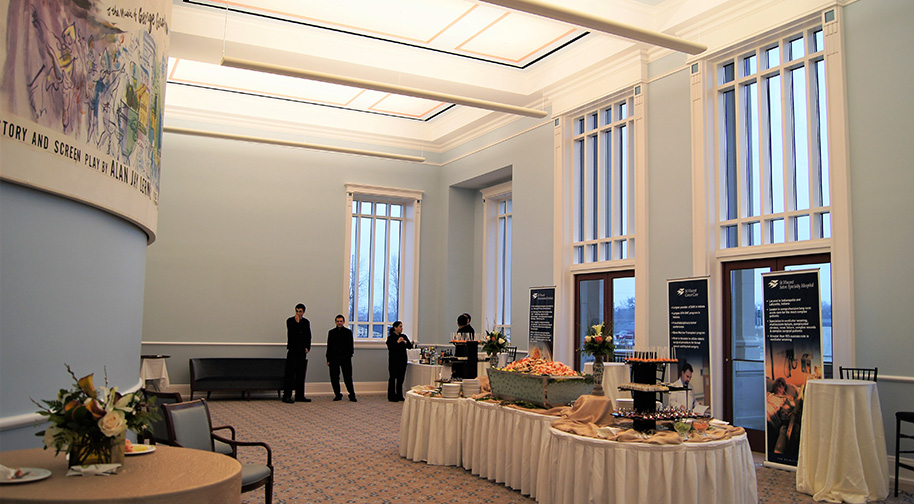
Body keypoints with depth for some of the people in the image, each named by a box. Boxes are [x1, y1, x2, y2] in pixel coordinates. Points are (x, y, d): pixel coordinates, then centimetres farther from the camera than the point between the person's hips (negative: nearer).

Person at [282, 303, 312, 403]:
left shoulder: (306, 322, 11)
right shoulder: (290, 321, -2)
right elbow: (291, 335, -15)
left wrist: (307, 347, 3)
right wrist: (297, 323, -17)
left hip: (302, 351, 5)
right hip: (292, 350, -5)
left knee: (301, 373, 8)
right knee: (290, 373, -7)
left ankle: (300, 395, 14)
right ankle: (287, 396, -5)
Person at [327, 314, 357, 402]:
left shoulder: (348, 332, 6)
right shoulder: (331, 332, 11)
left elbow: (350, 346, 5)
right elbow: (329, 346, 10)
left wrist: (349, 356, -7)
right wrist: (328, 359, 5)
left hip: (345, 358, -2)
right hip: (334, 358, 2)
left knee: (348, 377, -2)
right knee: (334, 378, 2)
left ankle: (352, 395, 4)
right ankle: (337, 395, 14)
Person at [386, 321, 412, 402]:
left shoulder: (404, 336, 11)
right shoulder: (391, 337, -4)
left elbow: (410, 346, 8)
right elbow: (390, 347, -15)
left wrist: (406, 343, -10)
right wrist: (397, 342, -22)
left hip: (402, 360, 5)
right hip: (394, 361, -5)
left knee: (401, 378, 7)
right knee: (393, 378, -1)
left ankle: (399, 395, 16)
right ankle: (391, 396, 5)